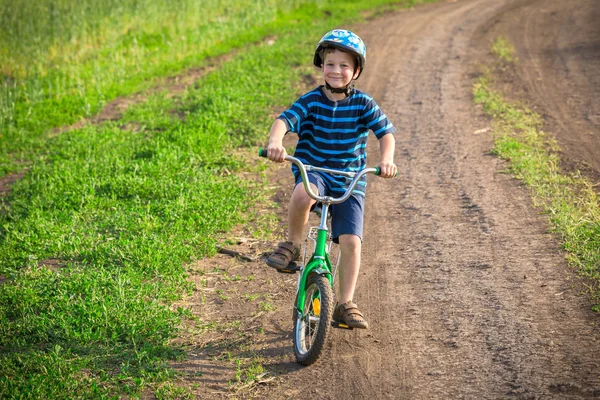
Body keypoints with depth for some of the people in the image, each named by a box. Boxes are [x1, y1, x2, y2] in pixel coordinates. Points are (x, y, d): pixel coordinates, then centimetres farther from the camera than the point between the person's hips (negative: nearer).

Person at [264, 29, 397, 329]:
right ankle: (292, 245, -13)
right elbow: (284, 121, -19)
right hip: (313, 171, -1)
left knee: (351, 240, -11)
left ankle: (345, 305, 3)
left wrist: (386, 159, -30)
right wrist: (275, 142, -42)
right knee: (303, 193, -38)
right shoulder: (311, 101, -5)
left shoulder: (363, 104, -2)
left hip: (349, 181, 1)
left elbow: (386, 133, -8)